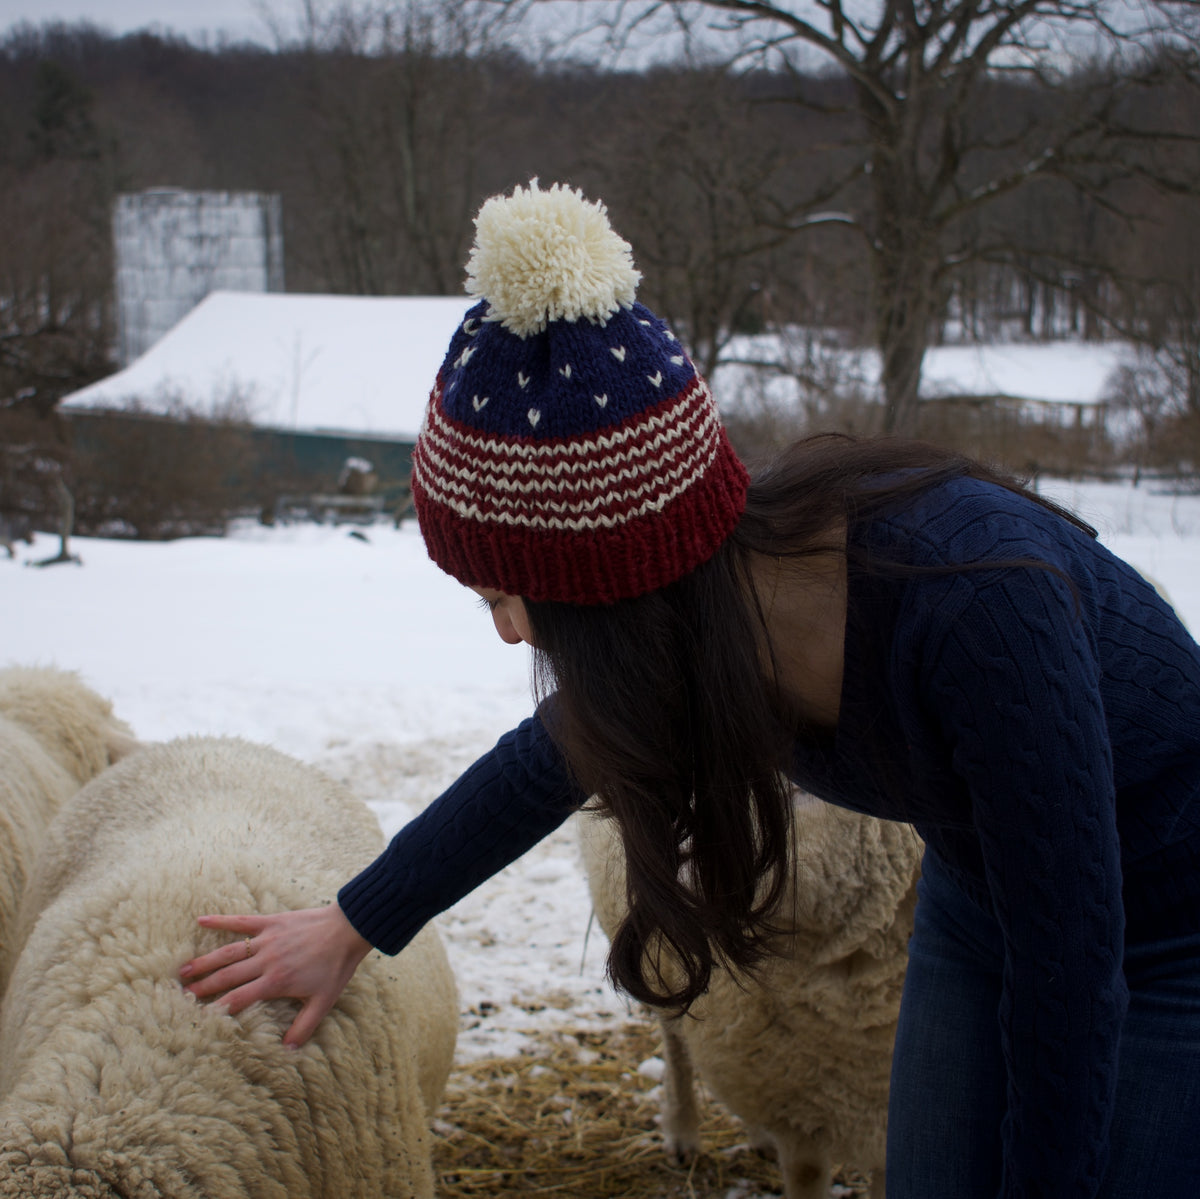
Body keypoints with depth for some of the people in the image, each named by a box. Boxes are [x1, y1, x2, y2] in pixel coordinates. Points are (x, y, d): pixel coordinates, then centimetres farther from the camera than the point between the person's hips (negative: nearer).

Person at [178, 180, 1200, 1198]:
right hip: (977, 912, 6)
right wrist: (355, 926, 13)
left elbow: (1071, 974, -29)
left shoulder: (976, 608, -39)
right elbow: (550, 762, 2)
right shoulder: (717, 577, -17)